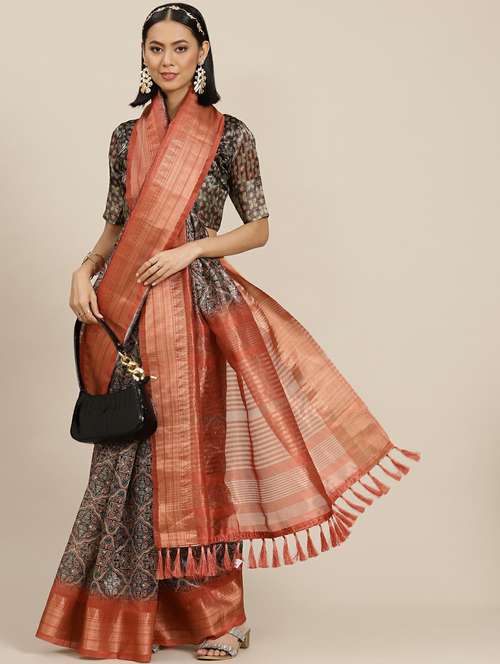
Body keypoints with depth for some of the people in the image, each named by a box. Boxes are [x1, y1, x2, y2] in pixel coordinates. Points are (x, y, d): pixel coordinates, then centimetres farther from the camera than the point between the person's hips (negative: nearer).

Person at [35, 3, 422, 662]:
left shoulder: (230, 134, 1)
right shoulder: (126, 137, 12)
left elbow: (259, 228, 1)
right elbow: (115, 225, 17)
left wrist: (189, 249, -11)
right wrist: (84, 270, -1)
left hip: (197, 306, -4)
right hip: (129, 310, 4)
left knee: (193, 446, -1)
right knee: (132, 450, 5)